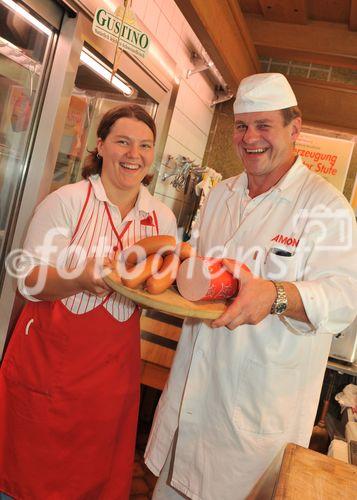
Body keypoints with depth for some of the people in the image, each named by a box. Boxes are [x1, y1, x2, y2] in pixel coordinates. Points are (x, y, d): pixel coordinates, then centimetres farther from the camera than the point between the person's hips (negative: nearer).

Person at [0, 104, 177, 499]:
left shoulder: (163, 218, 2)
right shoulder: (65, 201, -9)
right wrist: (83, 278, -30)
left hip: (113, 363, 3)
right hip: (48, 355, -3)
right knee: (32, 466, 14)